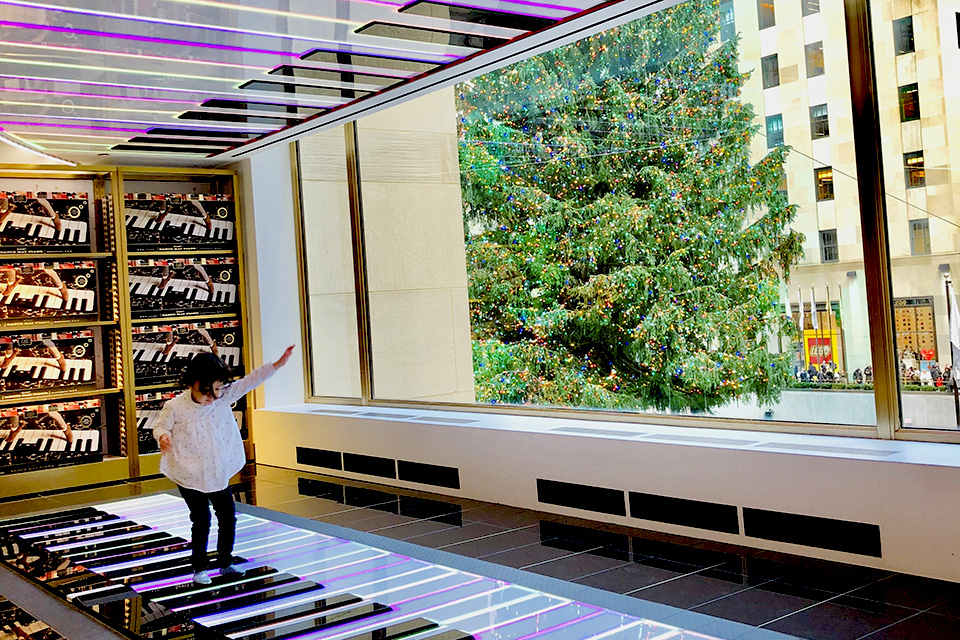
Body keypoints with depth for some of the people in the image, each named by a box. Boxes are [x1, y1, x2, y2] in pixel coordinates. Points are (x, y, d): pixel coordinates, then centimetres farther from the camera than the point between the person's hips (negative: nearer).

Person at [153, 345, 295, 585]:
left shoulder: (224, 397, -5)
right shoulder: (175, 406, -14)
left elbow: (249, 382, -5)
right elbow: (160, 425, -2)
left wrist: (277, 364, -10)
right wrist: (163, 437, -26)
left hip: (220, 473, 5)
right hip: (191, 476, -4)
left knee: (227, 518, 11)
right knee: (201, 522, 0)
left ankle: (225, 562, 27)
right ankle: (199, 568, 18)